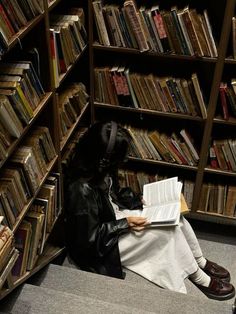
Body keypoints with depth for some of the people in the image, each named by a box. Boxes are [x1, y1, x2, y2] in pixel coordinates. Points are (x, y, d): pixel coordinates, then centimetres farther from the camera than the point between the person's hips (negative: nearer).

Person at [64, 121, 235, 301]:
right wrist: (125, 224, -23)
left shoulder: (98, 169, -9)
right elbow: (89, 237, -24)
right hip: (102, 246, -8)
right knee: (167, 230, -17)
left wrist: (139, 200, -3)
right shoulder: (82, 189, -33)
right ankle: (200, 279, 4)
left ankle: (200, 262, 15)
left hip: (114, 216, 8)